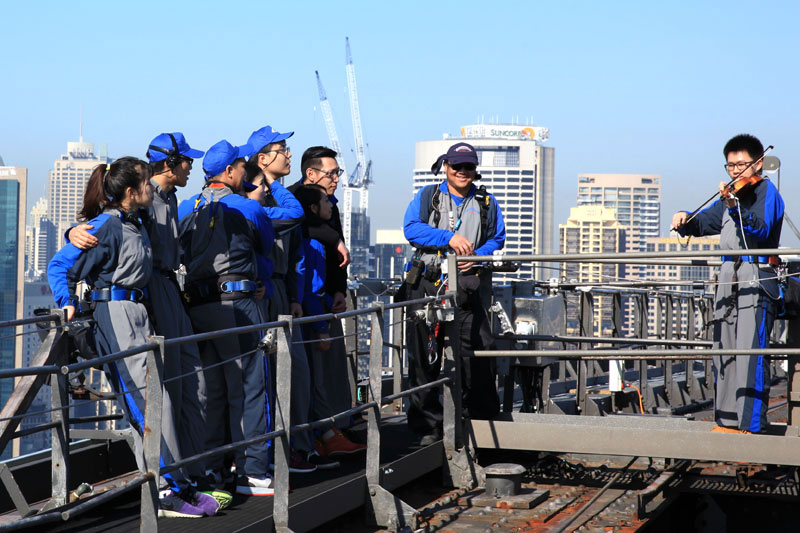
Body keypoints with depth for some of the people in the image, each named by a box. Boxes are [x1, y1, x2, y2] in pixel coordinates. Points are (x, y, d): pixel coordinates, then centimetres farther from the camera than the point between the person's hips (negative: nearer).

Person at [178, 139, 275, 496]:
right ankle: (251, 471, -1)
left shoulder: (185, 209, 10)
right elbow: (267, 247, 12)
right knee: (247, 386, -2)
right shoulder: (247, 208, -4)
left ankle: (208, 467, 15)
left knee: (210, 386, 13)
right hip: (234, 304, -6)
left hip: (195, 305, 6)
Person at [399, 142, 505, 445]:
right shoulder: (427, 196, 8)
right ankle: (428, 425, 8)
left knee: (476, 352, -5)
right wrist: (449, 238, -16)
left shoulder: (485, 203, 14)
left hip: (467, 288, 1)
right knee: (424, 357, 0)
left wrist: (478, 256, -6)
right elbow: (411, 228, -5)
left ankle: (482, 417, 9)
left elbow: (497, 238, 15)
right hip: (428, 286, -1)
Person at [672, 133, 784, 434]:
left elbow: (760, 231, -20)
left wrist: (734, 206, -35)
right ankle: (727, 420, 15)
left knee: (750, 352, -14)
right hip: (728, 281, 8)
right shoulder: (731, 196, 19)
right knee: (723, 351, 8)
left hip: (757, 281, -8)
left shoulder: (765, 191, -4)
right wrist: (685, 220, -1)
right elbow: (703, 223, 21)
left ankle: (751, 425, -15)